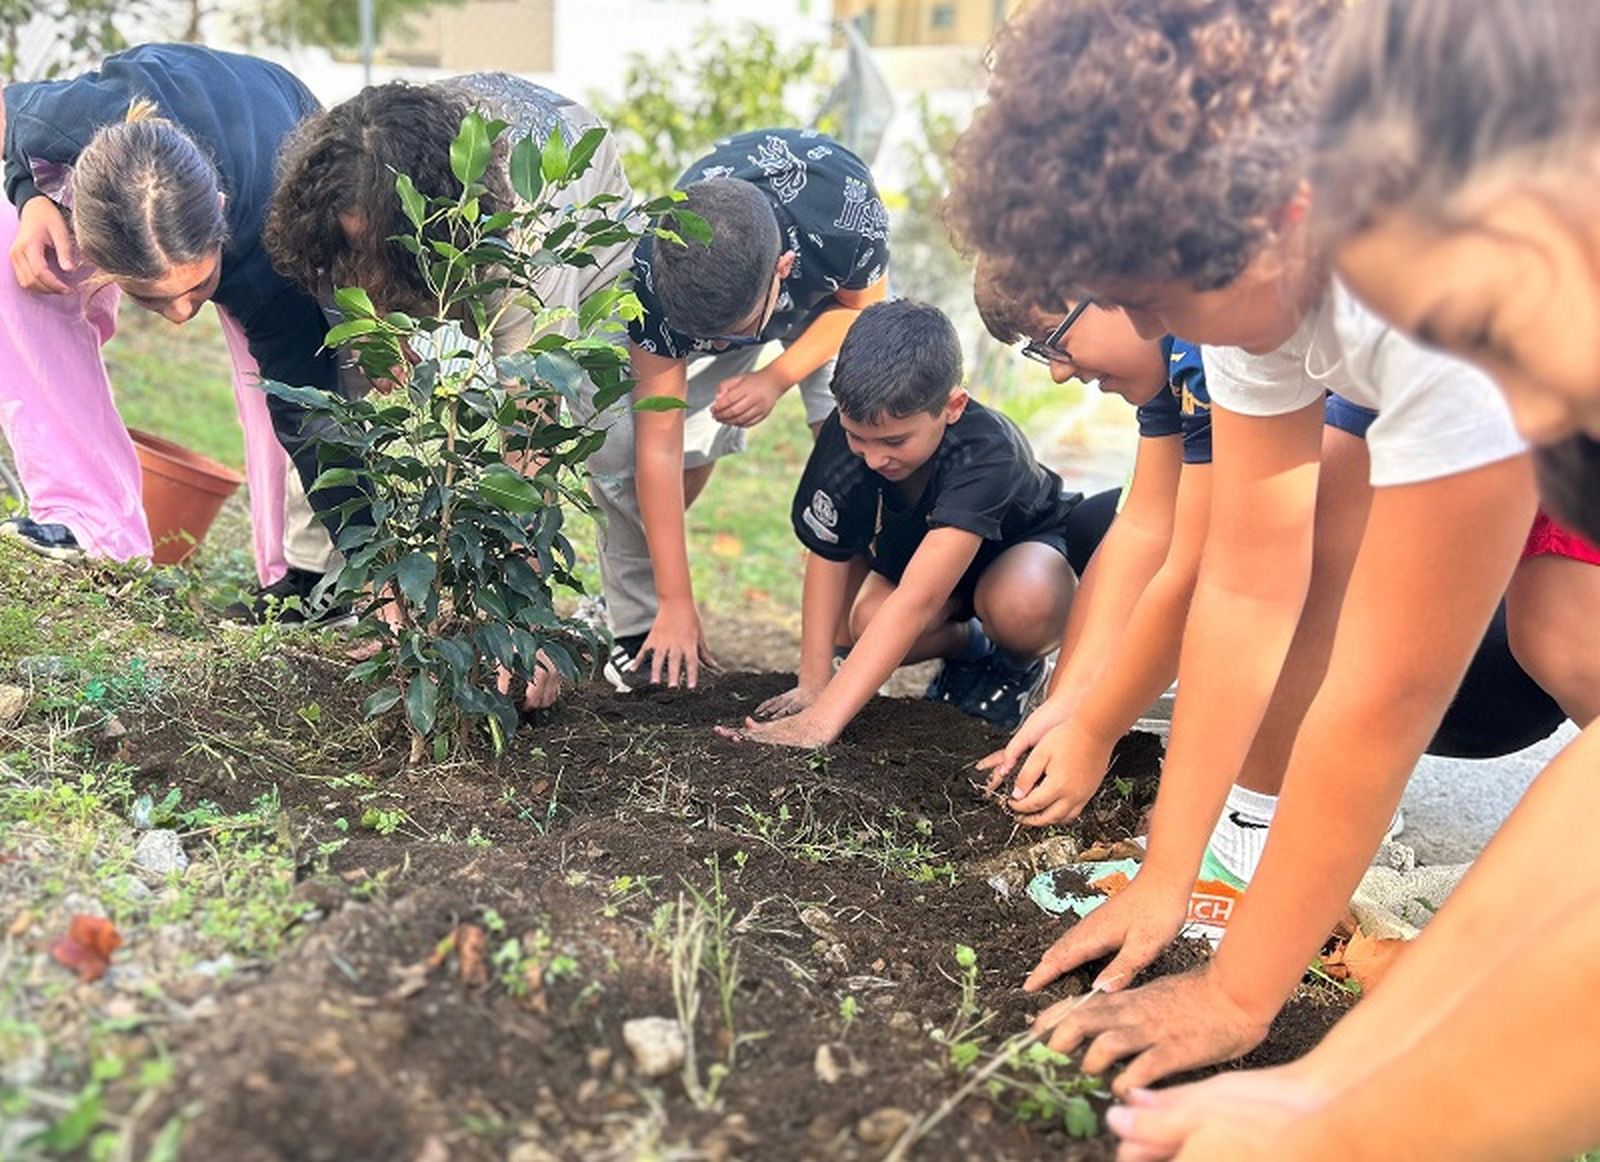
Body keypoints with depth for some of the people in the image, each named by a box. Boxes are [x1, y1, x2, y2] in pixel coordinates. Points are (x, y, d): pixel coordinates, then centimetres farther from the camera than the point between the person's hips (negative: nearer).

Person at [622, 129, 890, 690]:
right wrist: (677, 604, -30)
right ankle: (638, 631, 0)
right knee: (625, 443, -18)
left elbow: (862, 307, -16)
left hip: (830, 290, 0)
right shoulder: (655, 276, -38)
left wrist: (776, 378, -34)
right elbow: (660, 445, -33)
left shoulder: (849, 218, -42)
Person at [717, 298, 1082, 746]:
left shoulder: (985, 453, -42)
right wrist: (812, 686, -20)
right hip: (916, 550, 5)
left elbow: (918, 599, -50)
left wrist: (821, 720, -55)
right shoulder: (844, 432, -28)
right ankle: (966, 645, 7)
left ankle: (1019, 664, -2)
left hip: (1030, 542, -4)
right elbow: (827, 555, -17)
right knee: (868, 622, -27)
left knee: (1018, 606, -39)